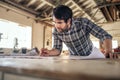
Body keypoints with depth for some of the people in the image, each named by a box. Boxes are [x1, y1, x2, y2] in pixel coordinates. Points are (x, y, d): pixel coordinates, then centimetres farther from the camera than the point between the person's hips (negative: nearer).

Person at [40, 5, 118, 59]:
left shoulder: (83, 22, -29)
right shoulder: (56, 32, -20)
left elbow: (105, 35, -29)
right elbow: (57, 49, -9)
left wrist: (108, 51, -48)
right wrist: (49, 52, -32)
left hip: (91, 53, -2)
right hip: (75, 57, 2)